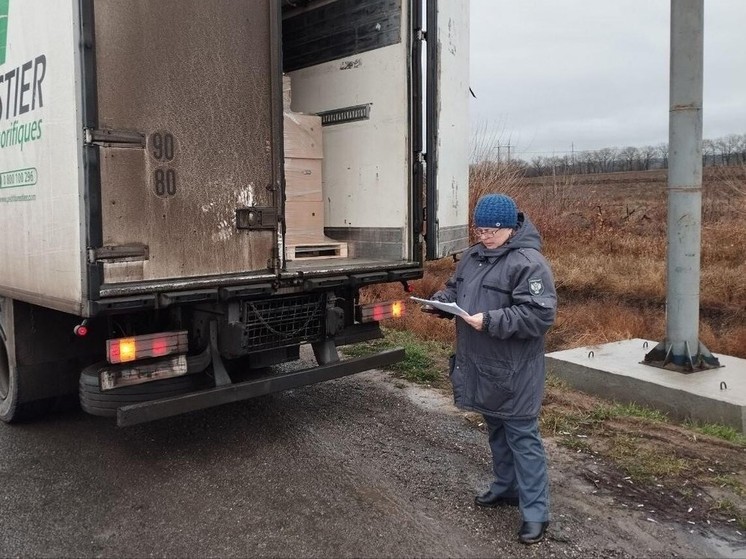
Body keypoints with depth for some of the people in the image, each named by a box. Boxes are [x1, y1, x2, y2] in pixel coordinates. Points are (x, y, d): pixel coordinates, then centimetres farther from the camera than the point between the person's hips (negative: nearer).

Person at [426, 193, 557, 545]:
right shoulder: (472, 256, 8)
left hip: (514, 370, -8)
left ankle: (535, 512, 9)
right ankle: (506, 487, 38)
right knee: (496, 430, 21)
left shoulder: (529, 263, -18)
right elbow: (455, 289, 20)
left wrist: (491, 321, -29)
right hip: (481, 365, 8)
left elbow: (540, 314, -24)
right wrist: (440, 302, -2)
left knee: (522, 437, -1)